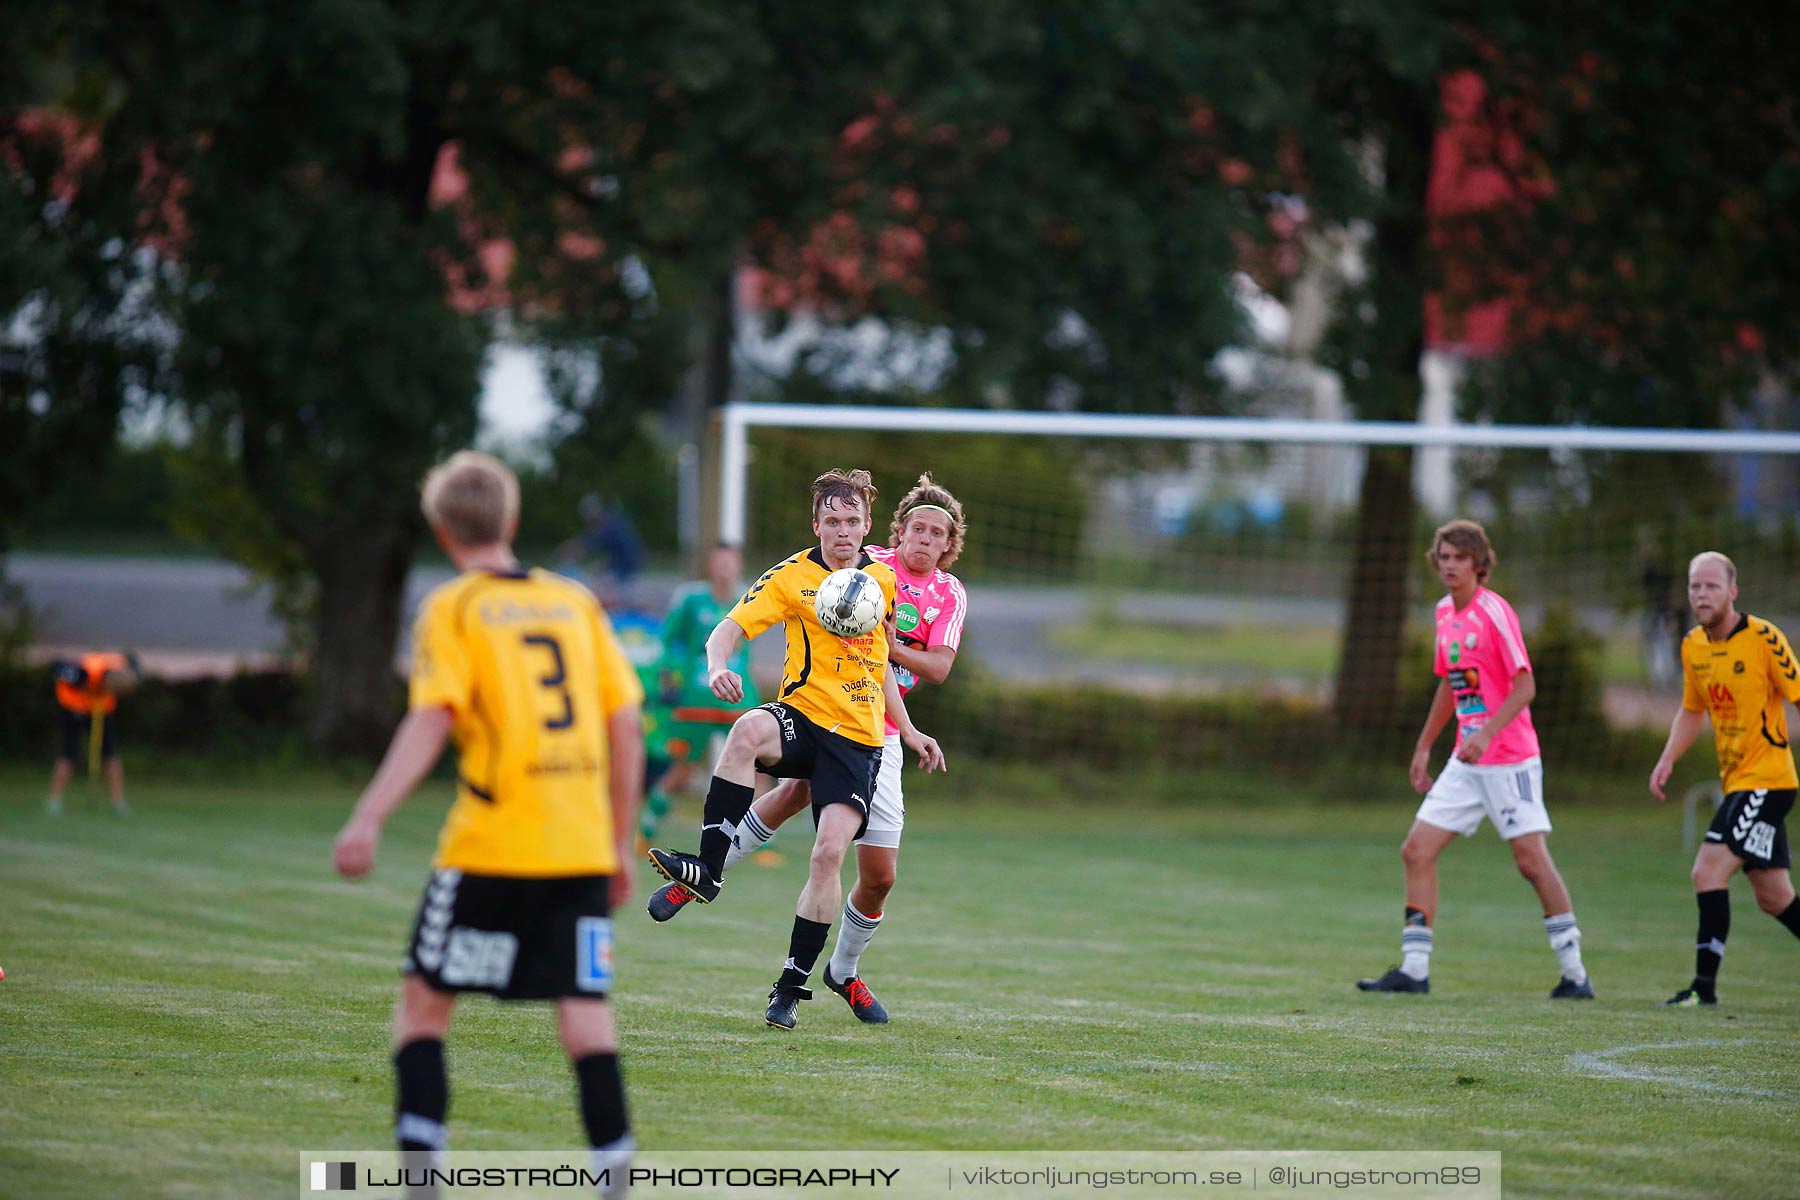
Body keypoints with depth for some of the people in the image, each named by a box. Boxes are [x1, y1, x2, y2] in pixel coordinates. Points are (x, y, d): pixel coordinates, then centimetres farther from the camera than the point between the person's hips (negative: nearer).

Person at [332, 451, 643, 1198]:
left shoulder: (454, 610, 0)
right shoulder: (576, 603, 13)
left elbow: (430, 723, -13)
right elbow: (625, 728, 11)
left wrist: (368, 820, -19)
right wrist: (620, 845, 17)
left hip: (491, 846, -3)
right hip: (582, 846, 4)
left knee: (424, 997, 7)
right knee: (583, 1000, 2)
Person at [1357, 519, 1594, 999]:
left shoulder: (1494, 612, -12)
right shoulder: (1445, 613, 11)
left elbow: (1524, 687, -16)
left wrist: (1487, 734, -27)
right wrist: (1424, 747, 24)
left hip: (1509, 759, -8)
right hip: (1465, 761, 8)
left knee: (1531, 859, -8)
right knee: (1417, 850, 1)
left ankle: (1575, 973, 1)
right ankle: (1414, 969, 4)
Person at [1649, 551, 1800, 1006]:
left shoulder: (1763, 638, -14)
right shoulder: (1692, 647, 7)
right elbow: (1692, 709, 21)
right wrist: (1668, 759, 8)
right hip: (1735, 780, 7)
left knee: (1709, 871, -17)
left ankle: (1705, 984, -13)